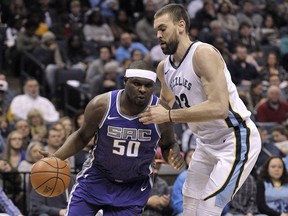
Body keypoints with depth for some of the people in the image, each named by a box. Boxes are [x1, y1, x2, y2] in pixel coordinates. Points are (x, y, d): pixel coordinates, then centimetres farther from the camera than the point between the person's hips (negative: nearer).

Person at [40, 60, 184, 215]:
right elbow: (82, 136, 0)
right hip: (97, 176, 0)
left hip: (135, 185, 0)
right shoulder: (101, 106, -19)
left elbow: (168, 145, 2)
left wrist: (174, 157, -23)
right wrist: (56, 157, -15)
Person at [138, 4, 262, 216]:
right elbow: (167, 100, 27)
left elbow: (219, 108, -32)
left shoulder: (203, 53, -22)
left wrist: (169, 115, -31)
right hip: (208, 143, 9)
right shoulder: (164, 67, 4)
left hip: (237, 139, -9)